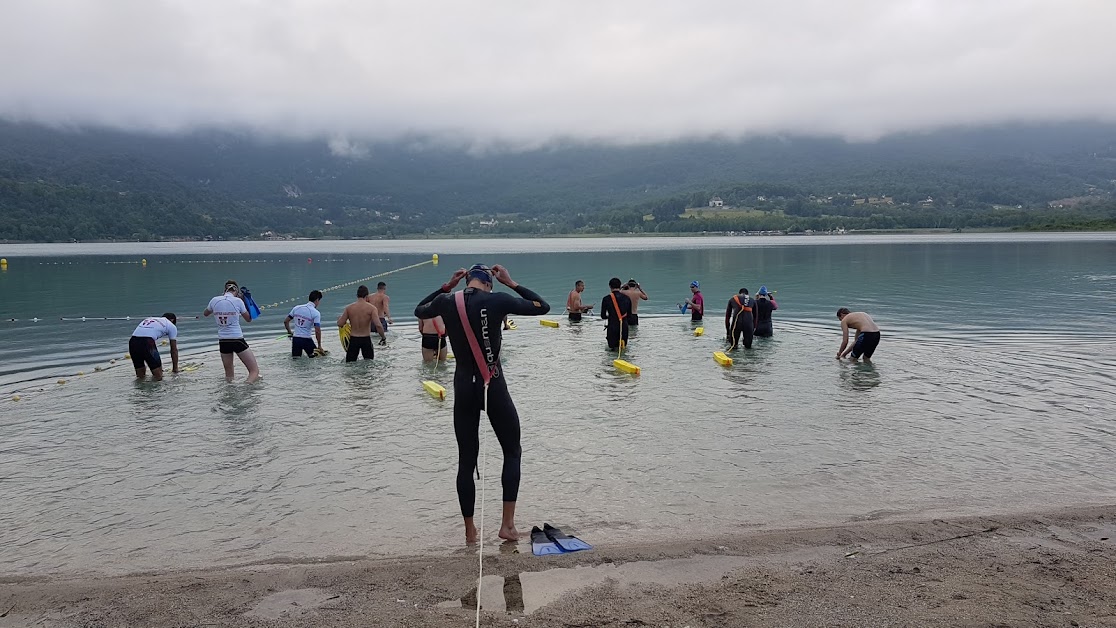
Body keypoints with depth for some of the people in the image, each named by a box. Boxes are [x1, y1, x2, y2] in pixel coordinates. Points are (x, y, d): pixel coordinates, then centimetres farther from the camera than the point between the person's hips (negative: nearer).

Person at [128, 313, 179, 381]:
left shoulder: (148, 320, 34)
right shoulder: (171, 326, 19)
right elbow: (174, 349, 22)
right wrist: (175, 368, 32)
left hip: (132, 342, 5)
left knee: (140, 376, 21)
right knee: (158, 376, 6)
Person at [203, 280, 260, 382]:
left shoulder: (215, 300, 1)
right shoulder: (238, 301, -7)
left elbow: (205, 314, 24)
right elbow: (248, 319, 7)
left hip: (223, 341, 4)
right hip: (237, 339, -4)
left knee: (228, 377, 18)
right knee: (255, 371, -3)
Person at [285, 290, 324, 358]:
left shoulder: (296, 308, 3)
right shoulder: (316, 313, -12)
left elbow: (286, 321, 9)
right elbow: (317, 331, -15)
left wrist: (289, 332, 23)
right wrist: (319, 345, -6)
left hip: (295, 339, 4)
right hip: (306, 339, -4)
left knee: (295, 357, 19)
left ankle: (295, 354, -9)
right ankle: (315, 352, -17)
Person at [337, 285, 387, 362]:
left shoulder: (349, 307, -2)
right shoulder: (371, 308, -10)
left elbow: (340, 324, -1)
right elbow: (378, 325, -19)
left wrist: (339, 318, 22)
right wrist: (383, 338, -6)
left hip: (353, 339, 2)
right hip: (366, 339, -2)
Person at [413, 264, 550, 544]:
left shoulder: (447, 302, 0)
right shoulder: (498, 300, -9)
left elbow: (419, 310, 23)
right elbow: (543, 307, 3)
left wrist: (447, 286, 18)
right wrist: (510, 283, 5)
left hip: (463, 387, 3)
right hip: (493, 386, -3)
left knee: (466, 460, 12)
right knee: (512, 452, 14)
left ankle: (469, 530, 18)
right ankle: (507, 524, 9)